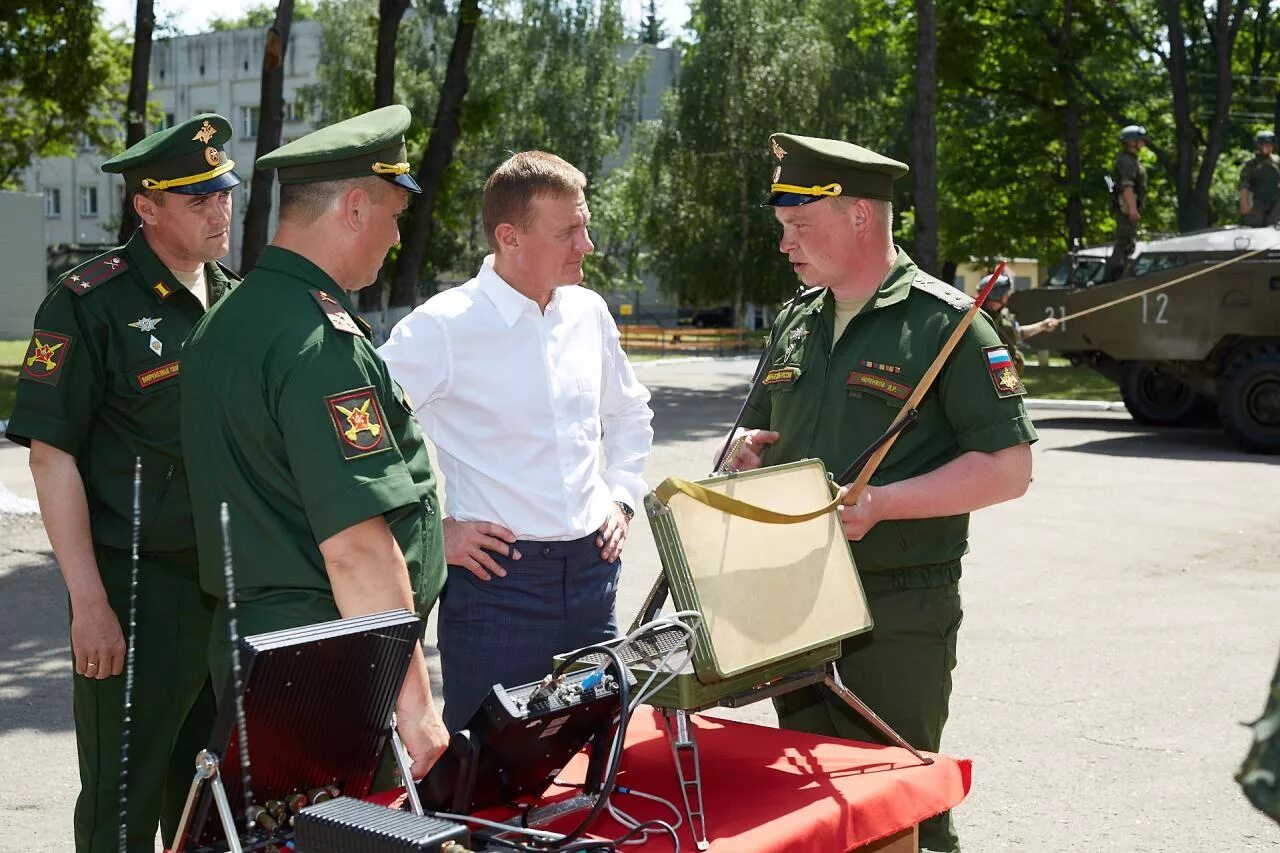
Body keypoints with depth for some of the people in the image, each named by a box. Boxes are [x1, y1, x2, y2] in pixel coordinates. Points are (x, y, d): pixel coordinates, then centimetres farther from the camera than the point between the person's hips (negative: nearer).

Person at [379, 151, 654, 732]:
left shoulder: (588, 314, 8)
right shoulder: (443, 327, -12)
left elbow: (629, 410, 26)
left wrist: (622, 497, 14)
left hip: (592, 570, 6)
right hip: (495, 572, -6)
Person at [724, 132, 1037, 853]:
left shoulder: (944, 322, -9)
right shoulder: (796, 324, 12)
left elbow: (1009, 468, -13)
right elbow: (760, 436, 24)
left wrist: (878, 504, -21)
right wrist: (748, 454, -1)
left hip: (899, 614, -6)